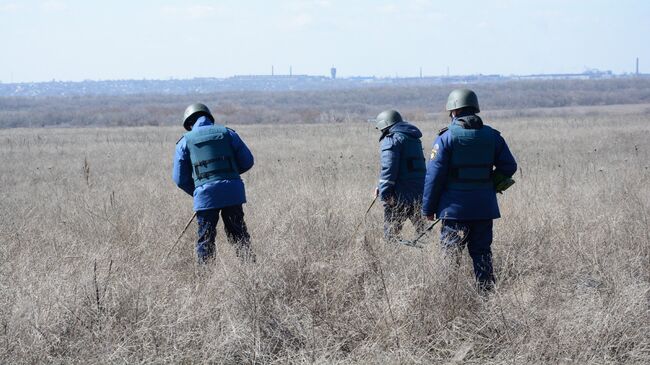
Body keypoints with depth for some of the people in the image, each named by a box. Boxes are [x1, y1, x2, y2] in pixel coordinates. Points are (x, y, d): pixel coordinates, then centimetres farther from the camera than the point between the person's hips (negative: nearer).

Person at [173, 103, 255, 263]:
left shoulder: (185, 141, 7)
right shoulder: (227, 133, 10)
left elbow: (180, 178, 6)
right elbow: (247, 161, 9)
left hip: (205, 194, -2)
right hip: (233, 192, 2)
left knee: (205, 239, 7)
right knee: (239, 234, 11)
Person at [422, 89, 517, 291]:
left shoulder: (446, 138, -7)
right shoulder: (492, 136, 5)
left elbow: (434, 174, -8)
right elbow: (509, 167, 7)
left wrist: (428, 208, -2)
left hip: (455, 206, -4)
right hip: (484, 206, 4)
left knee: (450, 253, 2)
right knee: (482, 252, 12)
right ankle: (487, 291, 12)